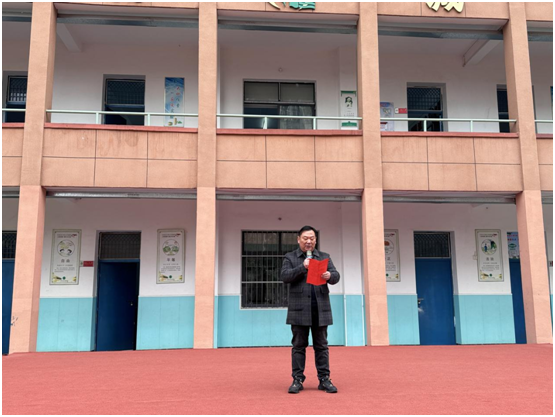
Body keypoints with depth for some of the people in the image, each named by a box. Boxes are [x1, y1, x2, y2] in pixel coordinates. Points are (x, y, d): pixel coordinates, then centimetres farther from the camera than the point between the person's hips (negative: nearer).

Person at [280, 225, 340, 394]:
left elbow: (336, 276, 3)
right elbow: (285, 276, -6)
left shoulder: (324, 257, 14)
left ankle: (324, 379, 10)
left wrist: (329, 275, -20)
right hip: (299, 309, -2)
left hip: (321, 308, 2)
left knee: (321, 345, 5)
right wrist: (303, 267, -15)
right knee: (299, 345, 3)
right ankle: (297, 380, 8)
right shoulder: (290, 257, 9)